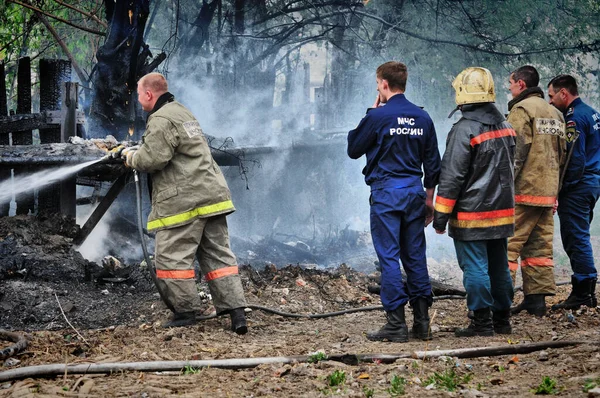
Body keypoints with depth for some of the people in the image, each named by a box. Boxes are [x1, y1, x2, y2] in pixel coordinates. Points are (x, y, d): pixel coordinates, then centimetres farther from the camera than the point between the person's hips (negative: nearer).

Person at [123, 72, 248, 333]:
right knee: (218, 255, 7)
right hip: (211, 194, 10)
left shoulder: (161, 120, -10)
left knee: (171, 257, 0)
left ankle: (185, 311, 4)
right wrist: (139, 153, 22)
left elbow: (154, 158, -19)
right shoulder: (183, 112, 24)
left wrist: (132, 158, 1)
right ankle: (235, 311, 1)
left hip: (184, 201, -10)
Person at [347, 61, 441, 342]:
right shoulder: (422, 117, 7)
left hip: (386, 192, -5)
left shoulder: (378, 116, -10)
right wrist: (429, 198, 19)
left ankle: (396, 324, -5)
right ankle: (422, 321, 9)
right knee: (415, 257, 10)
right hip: (414, 192, 5)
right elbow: (432, 161, 11)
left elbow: (353, 149, 2)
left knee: (389, 258, -3)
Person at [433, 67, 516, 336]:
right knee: (499, 267, 13)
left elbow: (451, 176, -15)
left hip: (472, 214, -8)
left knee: (475, 268, -3)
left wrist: (441, 216, -10)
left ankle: (482, 323, -2)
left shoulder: (464, 130, -16)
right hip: (502, 212, 8)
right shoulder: (504, 125, 10)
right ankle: (502, 320, 18)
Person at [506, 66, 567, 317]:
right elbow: (561, 155, 20)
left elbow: (516, 152, -17)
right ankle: (537, 299, 10)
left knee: (509, 244, -7)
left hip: (523, 192, -8)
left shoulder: (521, 110, -8)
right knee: (539, 247, 10)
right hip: (548, 193, 8)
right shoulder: (554, 113, 18)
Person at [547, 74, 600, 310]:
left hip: (578, 185, -10)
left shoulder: (574, 118, -14)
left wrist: (562, 190, -16)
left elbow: (573, 158, -20)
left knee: (575, 238, -7)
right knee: (580, 237, 15)